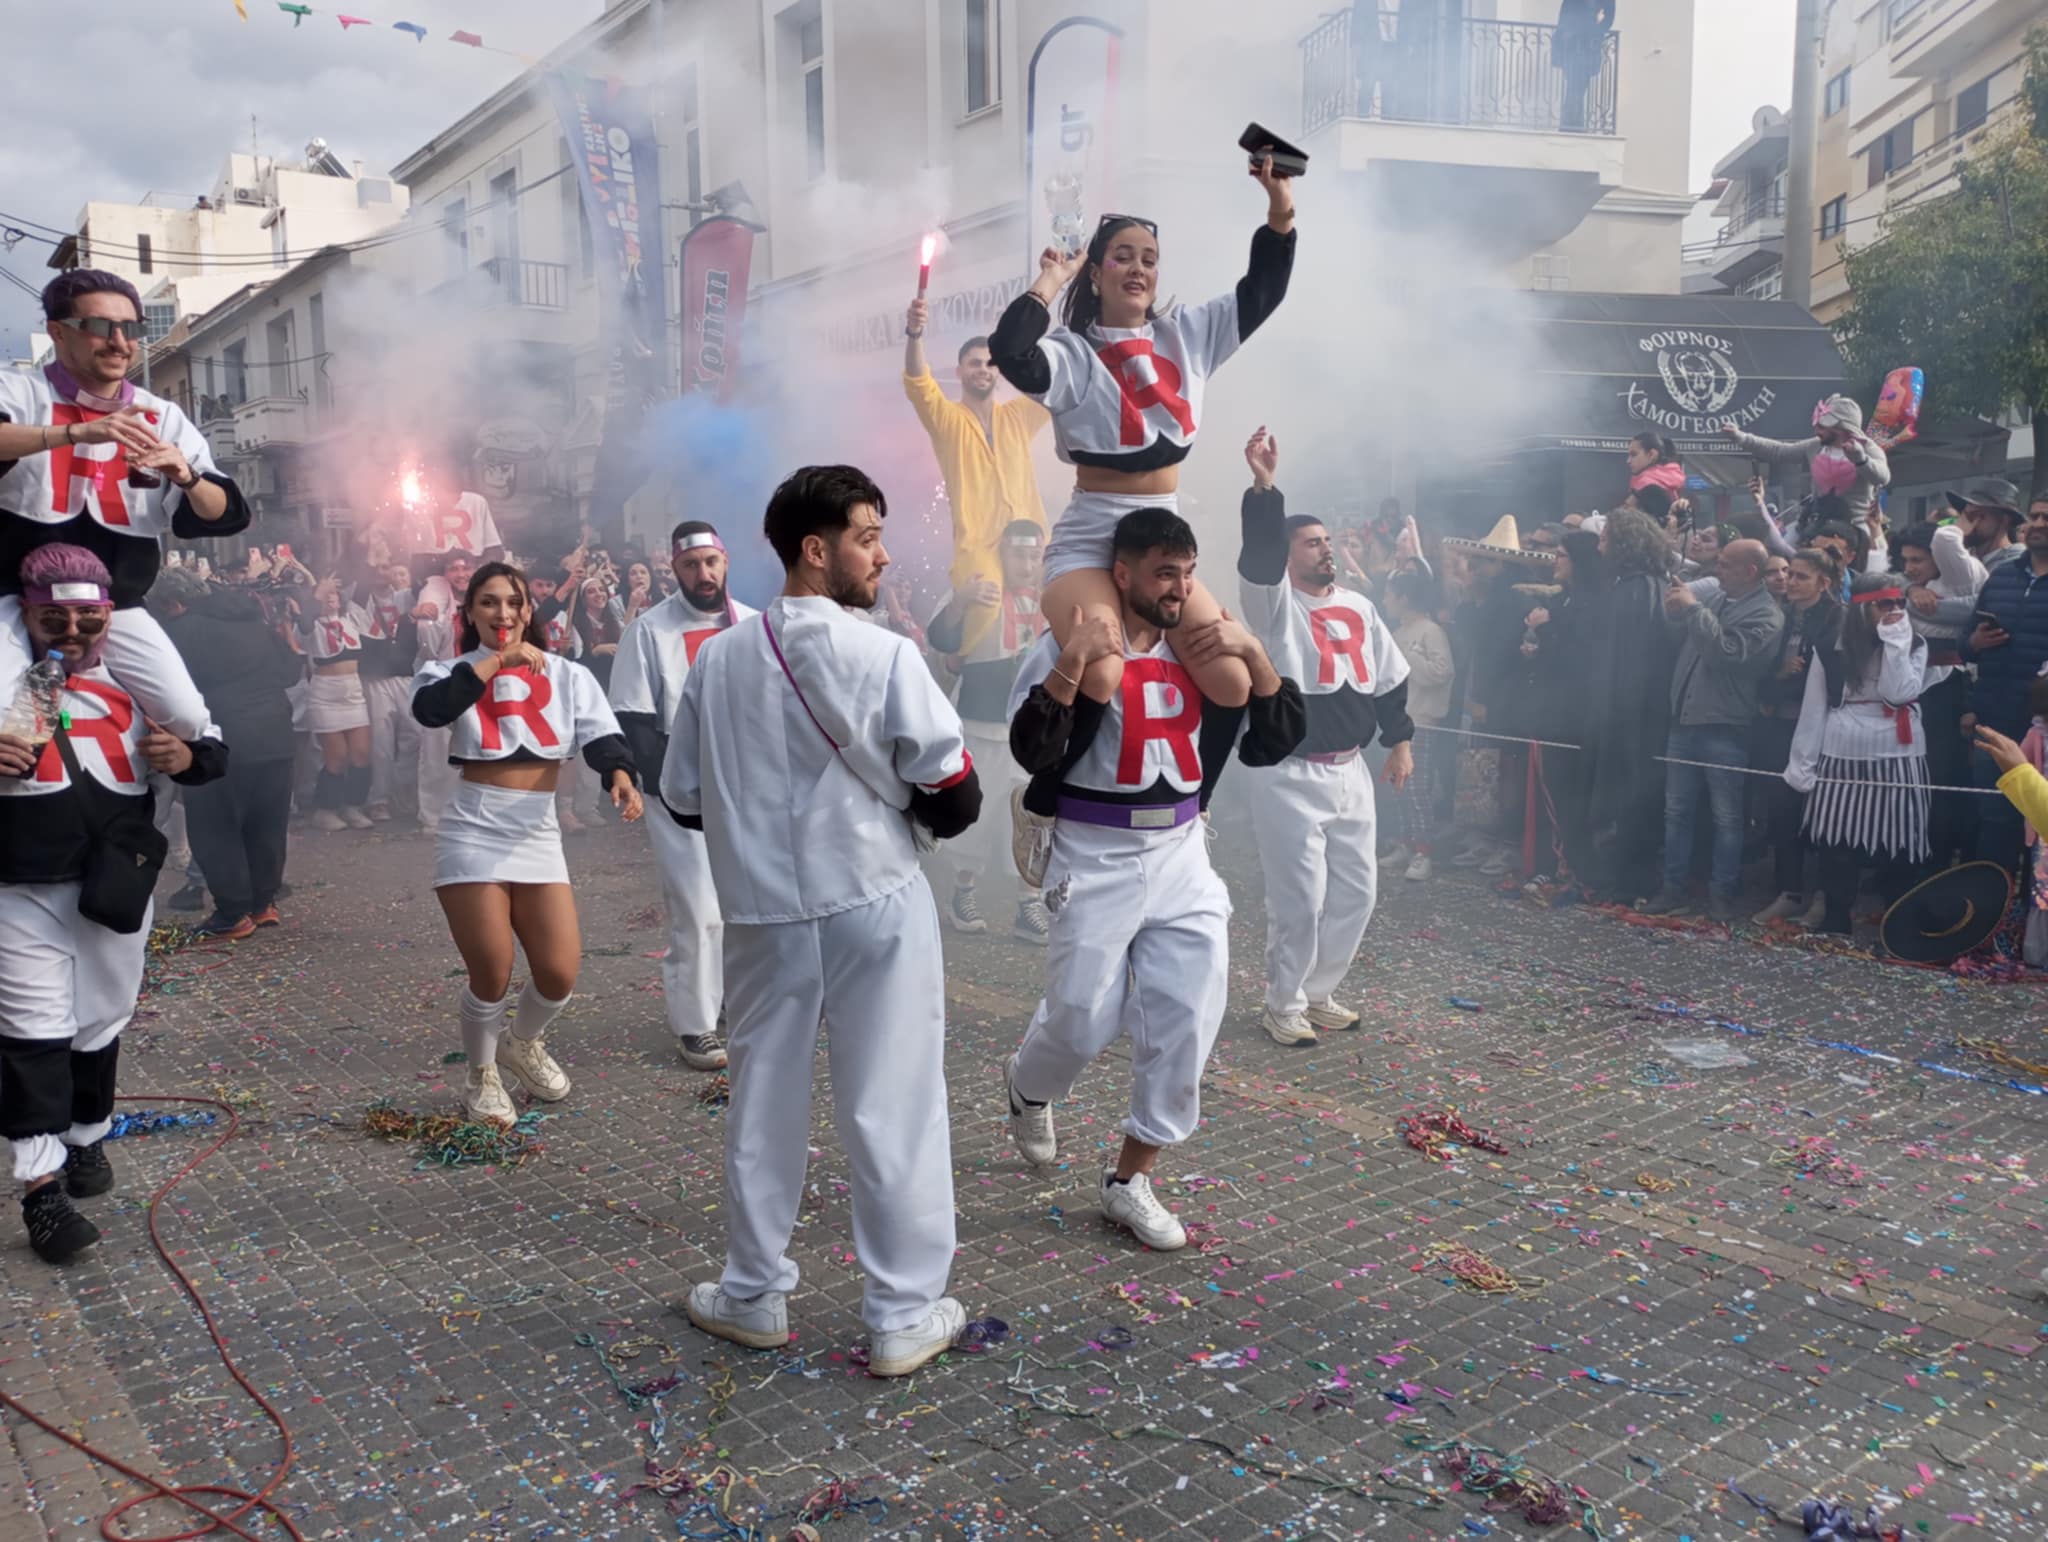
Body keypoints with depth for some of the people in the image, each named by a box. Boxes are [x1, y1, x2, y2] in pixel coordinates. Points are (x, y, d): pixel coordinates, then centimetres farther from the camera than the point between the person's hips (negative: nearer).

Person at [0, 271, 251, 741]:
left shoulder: (162, 417, 5)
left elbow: (224, 516, 1)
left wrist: (186, 476, -19)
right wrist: (78, 432, -38)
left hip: (117, 609, 3)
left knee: (188, 720, -5)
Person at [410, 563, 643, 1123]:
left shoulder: (566, 675, 5)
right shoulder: (455, 672, 0)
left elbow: (600, 734, -7)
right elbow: (428, 709, -23)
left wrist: (620, 775, -28)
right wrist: (496, 660, -24)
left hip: (539, 836, 3)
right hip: (472, 834, -2)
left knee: (559, 972, 0)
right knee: (491, 972, -1)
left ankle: (524, 1044, 35)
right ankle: (481, 1075, 28)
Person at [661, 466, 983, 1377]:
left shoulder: (716, 661, 0)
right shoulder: (884, 656, -12)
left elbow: (685, 802, 7)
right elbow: (952, 797, -10)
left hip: (762, 911, 4)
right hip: (875, 903, -4)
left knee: (764, 1100, 16)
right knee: (892, 1108, 5)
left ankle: (754, 1295, 29)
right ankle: (905, 1315, 13)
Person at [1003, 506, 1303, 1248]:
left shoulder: (1202, 647, 7)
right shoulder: (1074, 643, -9)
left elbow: (1280, 739, 3)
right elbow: (1030, 752, -20)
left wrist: (1253, 653, -10)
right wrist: (1072, 663, -30)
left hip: (1182, 854, 5)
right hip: (1095, 859, -5)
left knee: (1187, 1021, 1)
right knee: (1083, 1020, 2)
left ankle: (1130, 1179, 17)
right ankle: (1027, 1087, 39)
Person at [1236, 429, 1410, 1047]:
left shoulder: (1359, 606, 13)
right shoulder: (1273, 601, -6)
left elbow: (1389, 679, 18)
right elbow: (1260, 554, -27)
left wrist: (1399, 741, 14)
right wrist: (1263, 487, -39)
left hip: (1351, 772, 7)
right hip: (1289, 775, -6)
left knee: (1356, 892, 11)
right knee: (1299, 898, -5)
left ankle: (1318, 992, 28)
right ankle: (1284, 1007, 12)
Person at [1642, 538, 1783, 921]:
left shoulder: (1765, 614, -10)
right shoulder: (1707, 589, 7)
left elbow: (1727, 652, -22)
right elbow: (1673, 630, 11)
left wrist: (1693, 609, -18)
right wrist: (1674, 608, -10)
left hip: (1724, 727, -6)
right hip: (1684, 719, 6)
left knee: (1726, 816, 4)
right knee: (1676, 810, 11)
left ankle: (1722, 892, 14)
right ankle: (1673, 888, 19)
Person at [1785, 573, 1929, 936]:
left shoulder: (1913, 646, 4)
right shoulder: (1832, 649, 3)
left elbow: (1900, 694, -13)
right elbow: (1814, 707, 4)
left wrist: (1895, 641, -13)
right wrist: (1801, 762, 1)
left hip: (1896, 761, 0)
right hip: (1841, 760, 0)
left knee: (1895, 848, 0)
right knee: (1837, 846, 1)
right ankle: (1835, 924, 12)